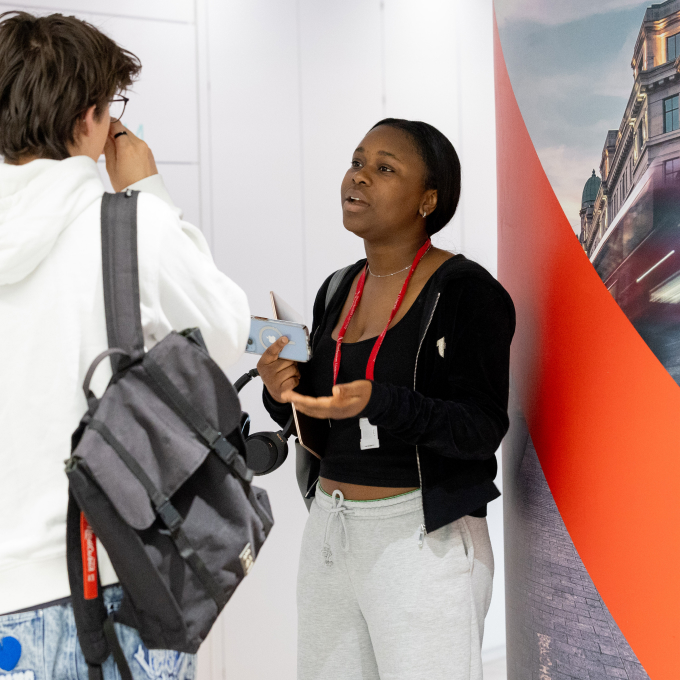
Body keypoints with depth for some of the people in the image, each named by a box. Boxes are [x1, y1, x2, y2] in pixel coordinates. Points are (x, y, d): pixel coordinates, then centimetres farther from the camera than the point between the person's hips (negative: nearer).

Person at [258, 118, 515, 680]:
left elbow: (482, 429, -18)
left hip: (423, 537, -7)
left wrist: (378, 403, -31)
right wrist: (285, 395, -5)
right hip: (328, 529, 7)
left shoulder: (466, 291, -12)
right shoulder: (337, 291, 9)